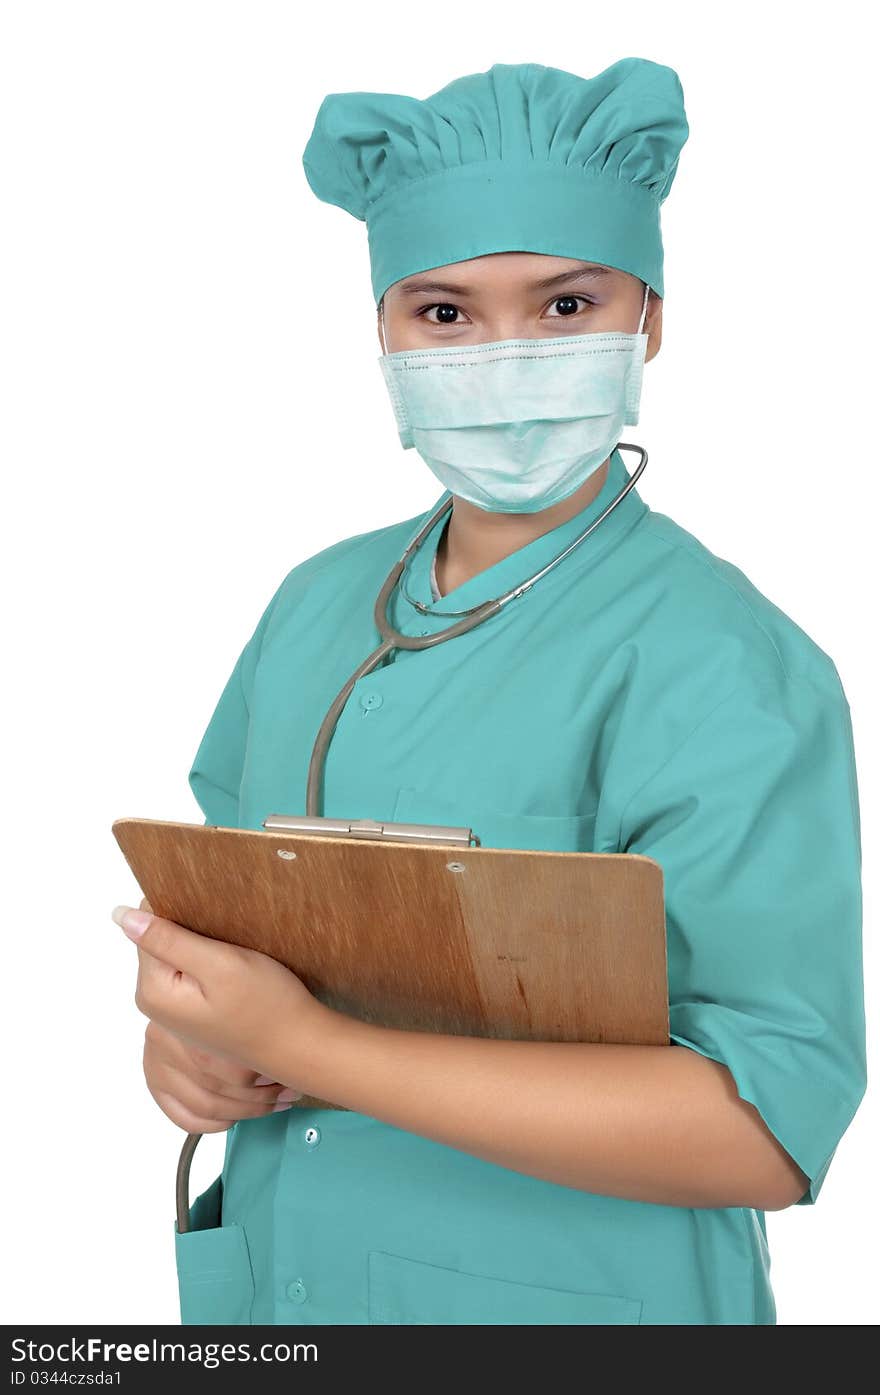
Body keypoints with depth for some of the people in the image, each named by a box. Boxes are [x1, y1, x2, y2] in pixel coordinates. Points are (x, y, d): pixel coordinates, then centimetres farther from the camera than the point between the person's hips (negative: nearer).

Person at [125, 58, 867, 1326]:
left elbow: (773, 1130, -27)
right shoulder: (318, 602, 0)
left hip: (575, 1303, -5)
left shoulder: (719, 667, -21)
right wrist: (181, 1021, -12)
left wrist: (303, 1048, -28)